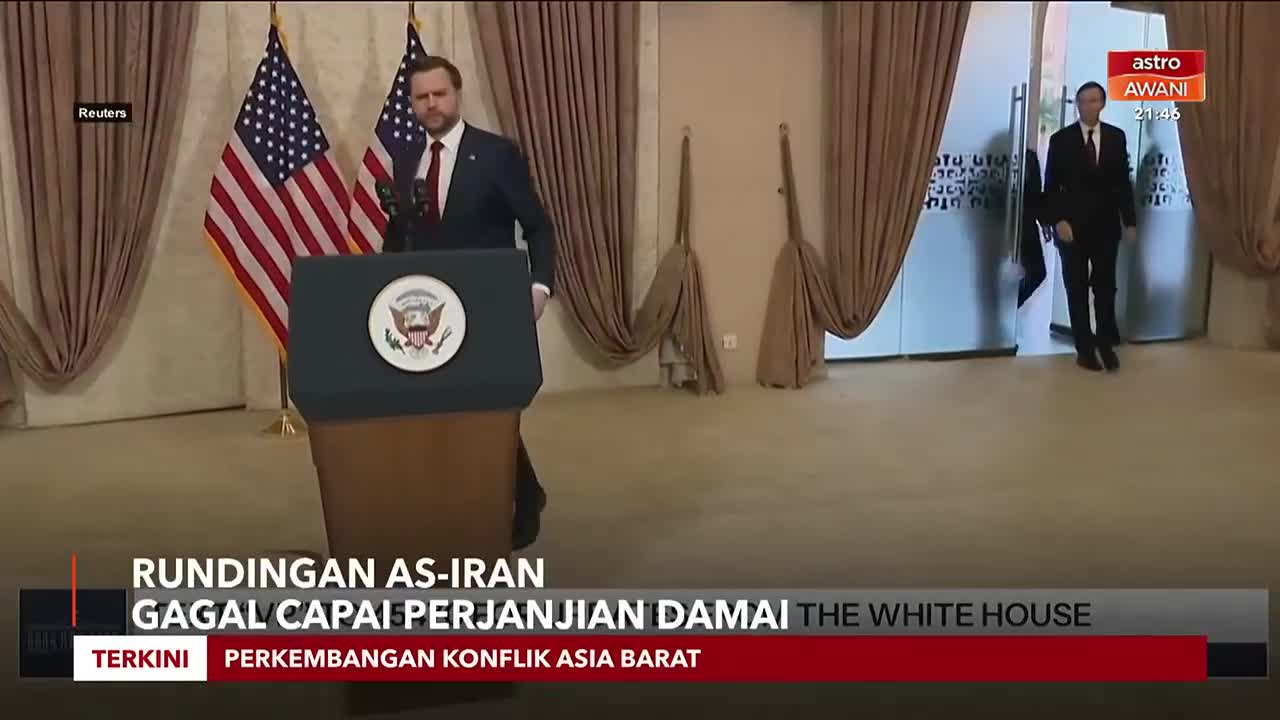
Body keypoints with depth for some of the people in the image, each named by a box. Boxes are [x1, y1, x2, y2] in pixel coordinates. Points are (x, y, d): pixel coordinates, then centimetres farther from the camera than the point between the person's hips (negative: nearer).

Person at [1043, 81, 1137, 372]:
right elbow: (1051, 186, -4)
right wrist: (1058, 220, -14)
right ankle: (1085, 348, 13)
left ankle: (1106, 343, 19)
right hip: (1072, 224, -2)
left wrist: (1130, 221, 2)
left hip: (1106, 224, 2)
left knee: (1105, 286, 6)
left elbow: (1123, 181, 6)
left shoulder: (1116, 137, 5)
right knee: (1077, 288, 5)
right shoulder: (1061, 139, -2)